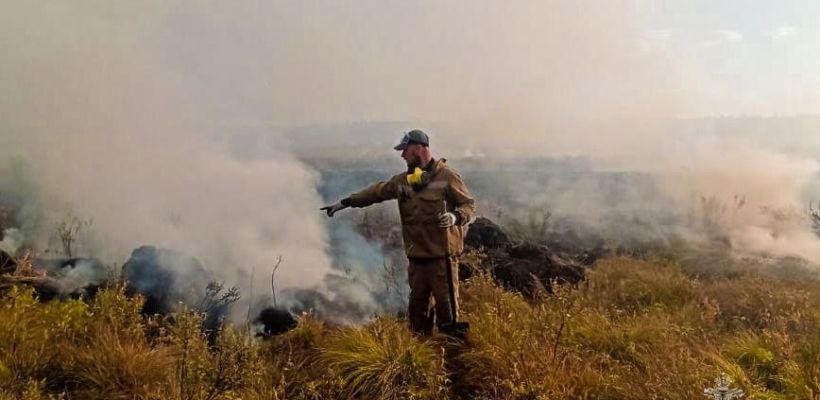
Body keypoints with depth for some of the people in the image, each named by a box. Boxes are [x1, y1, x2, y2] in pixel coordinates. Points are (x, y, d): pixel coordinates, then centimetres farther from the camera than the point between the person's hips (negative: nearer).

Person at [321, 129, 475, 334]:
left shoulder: (447, 176, -6)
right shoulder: (403, 180, 12)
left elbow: (469, 204, -3)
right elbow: (377, 191, 19)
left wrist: (455, 217, -24)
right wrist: (345, 202, 19)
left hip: (442, 255, -6)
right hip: (416, 256, 6)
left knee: (446, 305, -3)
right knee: (417, 305, 12)